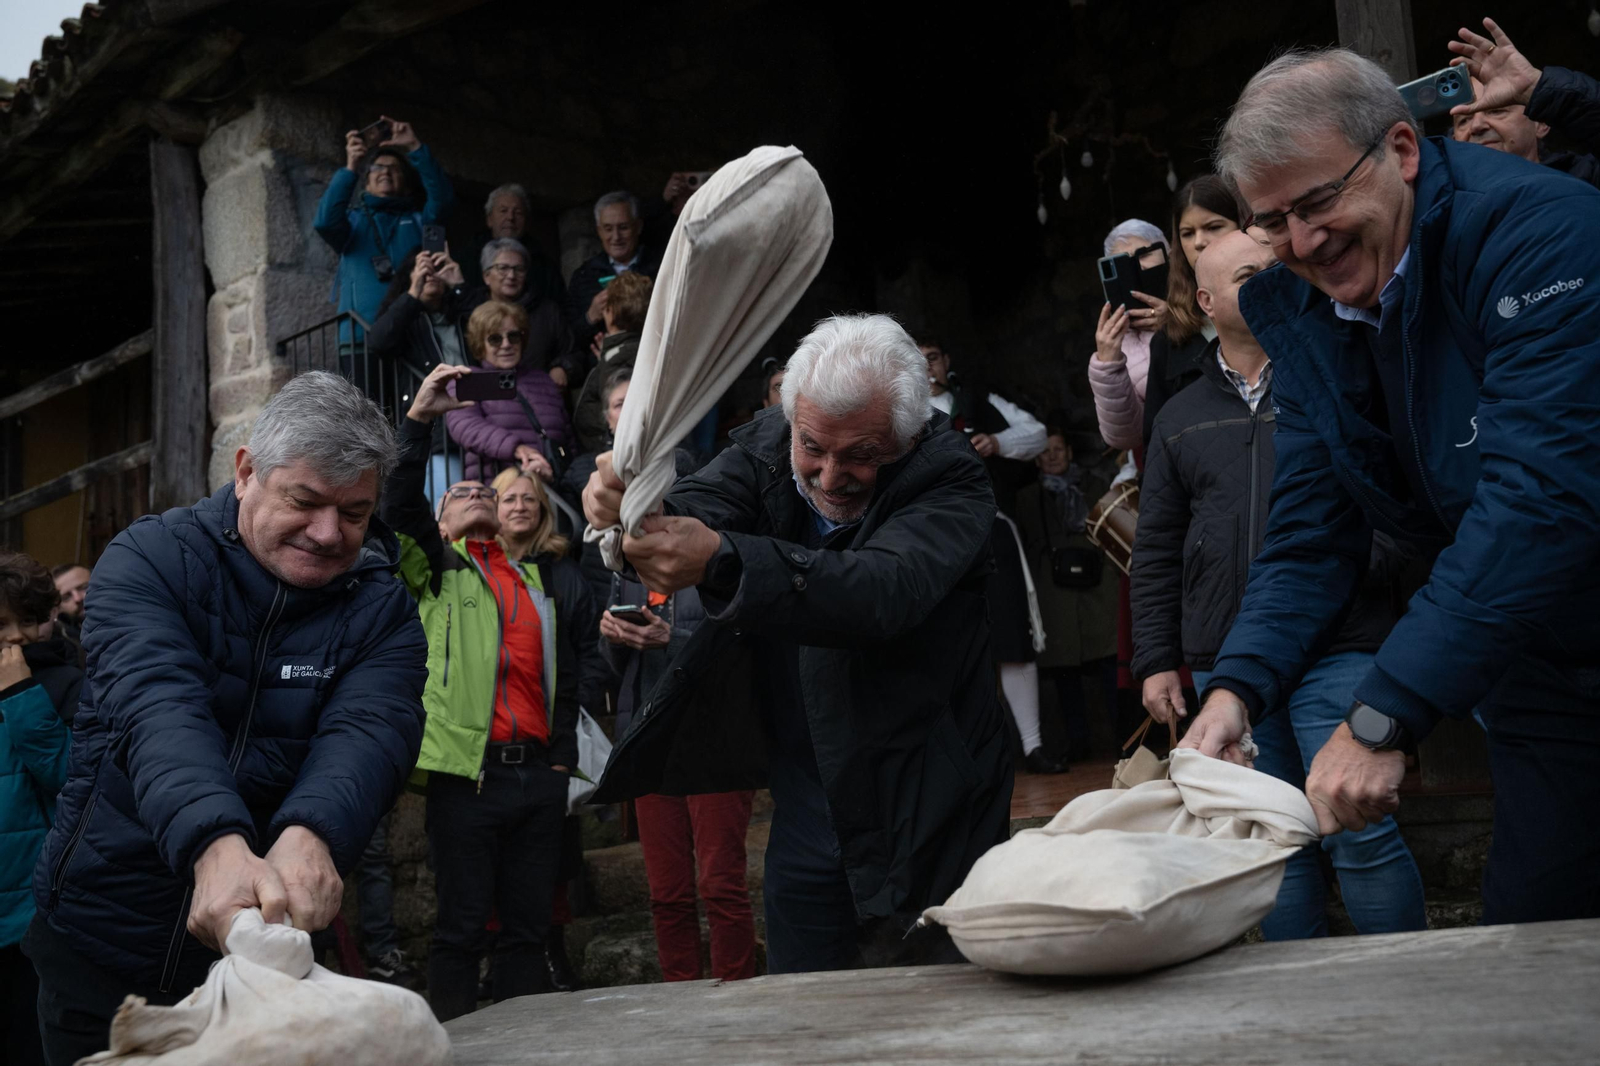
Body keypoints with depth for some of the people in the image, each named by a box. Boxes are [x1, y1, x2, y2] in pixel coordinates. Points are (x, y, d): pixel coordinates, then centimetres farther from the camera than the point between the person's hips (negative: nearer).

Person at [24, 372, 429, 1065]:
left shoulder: (382, 610, -5)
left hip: (267, 951, 1)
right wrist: (218, 844, -47)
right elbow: (158, 706, -28)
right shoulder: (149, 558, -11)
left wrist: (309, 836, -46)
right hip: (100, 947, -1)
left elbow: (369, 731, -23)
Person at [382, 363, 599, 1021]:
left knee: (529, 928, 8)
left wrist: (564, 749, 7)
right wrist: (418, 420, -15)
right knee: (462, 929, -1)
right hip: (468, 769, -4)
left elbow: (574, 669, 19)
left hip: (540, 770, 4)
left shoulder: (541, 580, 20)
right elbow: (400, 507, -7)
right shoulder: (438, 569, 10)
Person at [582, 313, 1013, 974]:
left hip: (930, 819, -4)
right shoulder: (767, 444, -4)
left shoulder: (950, 480, -19)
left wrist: (720, 560, -52)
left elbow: (884, 590, -37)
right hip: (808, 814, 4)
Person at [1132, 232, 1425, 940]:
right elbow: (1156, 554, 15)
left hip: (1336, 652, -3)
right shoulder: (1181, 418, 14)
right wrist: (1156, 662, 9)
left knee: (1357, 830, -8)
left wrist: (1362, 562, -15)